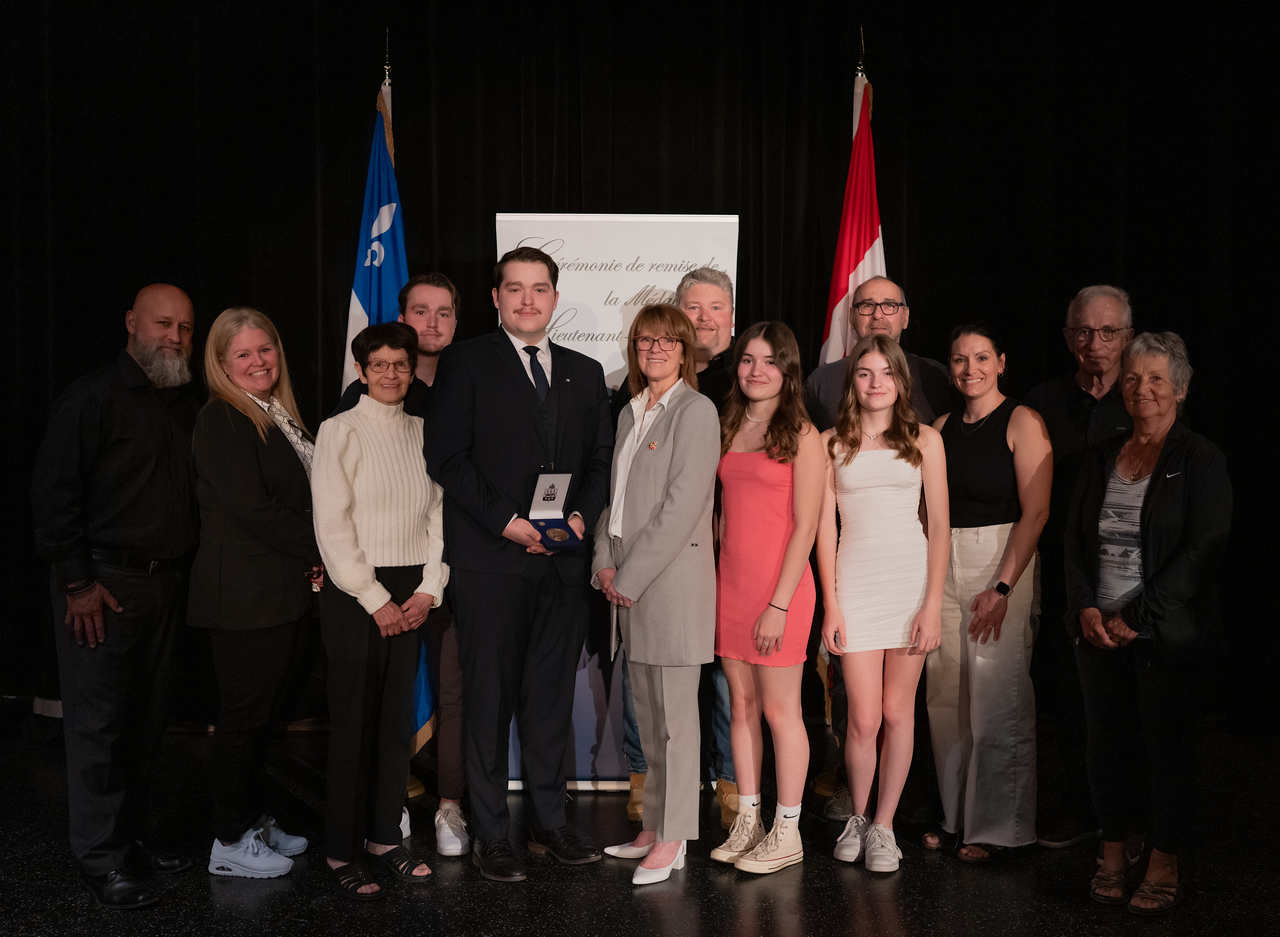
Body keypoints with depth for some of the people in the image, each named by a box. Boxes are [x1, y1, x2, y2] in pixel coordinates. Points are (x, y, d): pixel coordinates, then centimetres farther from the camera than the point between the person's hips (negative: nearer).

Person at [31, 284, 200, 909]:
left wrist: (184, 570, 11)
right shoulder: (93, 398, -8)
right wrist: (78, 581, -13)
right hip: (102, 583, -6)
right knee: (99, 722, -1)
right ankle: (101, 862, 7)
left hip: (165, 584, 7)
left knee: (146, 722, 12)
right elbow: (54, 491, -11)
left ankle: (130, 838, 25)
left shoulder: (188, 405, 13)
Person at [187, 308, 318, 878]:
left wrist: (316, 560, 3)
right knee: (243, 713, 0)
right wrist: (319, 551, -12)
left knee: (261, 712, 16)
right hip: (245, 591, -8)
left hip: (284, 589, 9)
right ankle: (230, 842, 11)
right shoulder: (222, 420, -11)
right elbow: (251, 507, -19)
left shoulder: (279, 415, 16)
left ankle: (253, 820, 27)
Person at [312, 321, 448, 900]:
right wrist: (376, 600, -11)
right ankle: (341, 851, 12)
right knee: (353, 721, 1)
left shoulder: (422, 433, 9)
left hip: (411, 595, 5)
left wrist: (428, 590, -1)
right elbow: (333, 527, -9)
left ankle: (384, 836, 21)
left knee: (399, 716, 8)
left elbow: (437, 513, 9)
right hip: (355, 592, -4)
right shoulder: (340, 431, -5)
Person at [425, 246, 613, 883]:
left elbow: (601, 460, 14)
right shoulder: (466, 362, 2)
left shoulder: (585, 373, 15)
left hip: (563, 560, 4)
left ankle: (549, 822, 23)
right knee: (490, 699, 2)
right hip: (491, 559, -4)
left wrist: (583, 514, -4)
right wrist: (504, 520, -13)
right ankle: (490, 835, 13)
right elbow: (445, 456, -6)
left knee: (552, 697, 10)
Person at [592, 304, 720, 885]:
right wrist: (605, 563, 2)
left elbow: (681, 508, -15)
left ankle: (673, 840, 9)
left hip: (673, 581, -8)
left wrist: (630, 576, -14)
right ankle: (654, 827, 24)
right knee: (647, 715, 13)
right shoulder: (632, 413, 16)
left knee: (674, 716, 0)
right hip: (629, 582, 8)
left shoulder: (696, 411, -9)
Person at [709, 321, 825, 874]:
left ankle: (787, 834, 12)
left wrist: (779, 604, -14)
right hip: (729, 585, 6)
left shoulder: (801, 436, -6)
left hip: (780, 588, -6)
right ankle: (746, 824, 21)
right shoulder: (727, 429, 12)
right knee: (741, 706, 10)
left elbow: (805, 526, -10)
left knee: (780, 711, 1)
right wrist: (720, 582, 7)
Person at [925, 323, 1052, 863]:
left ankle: (995, 827, 8)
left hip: (1003, 563, -5)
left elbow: (1035, 512, -11)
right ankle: (955, 815, 20)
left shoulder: (1022, 422, -5)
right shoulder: (942, 428, 12)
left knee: (996, 700, -5)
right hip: (944, 564, 6)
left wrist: (1002, 587, -17)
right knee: (946, 696, 7)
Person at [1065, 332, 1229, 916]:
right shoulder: (1101, 458, 11)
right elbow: (1074, 538, 10)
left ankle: (1164, 868, 17)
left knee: (1168, 743, 4)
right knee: (1108, 740, 9)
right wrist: (1085, 606, -5)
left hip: (1167, 633, -4)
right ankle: (1112, 856, 22)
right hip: (1099, 629, 4)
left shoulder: (1199, 460, -4)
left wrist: (1137, 616, -16)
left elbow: (1201, 550, -12)